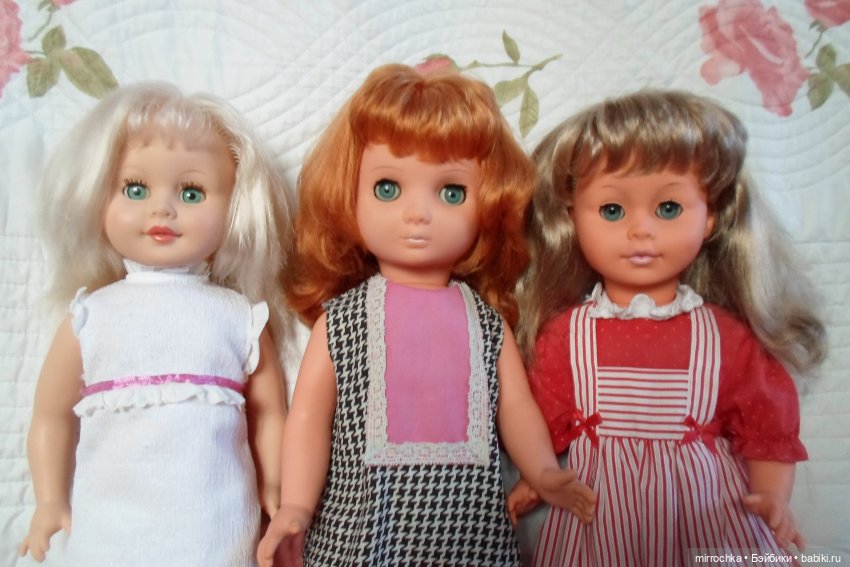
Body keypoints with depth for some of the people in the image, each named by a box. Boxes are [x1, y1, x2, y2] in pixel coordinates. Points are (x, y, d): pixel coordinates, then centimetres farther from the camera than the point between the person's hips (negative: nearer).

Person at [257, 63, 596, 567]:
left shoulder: (487, 321, 1)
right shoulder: (339, 317, -4)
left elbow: (516, 408, 4)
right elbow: (308, 417, -3)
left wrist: (546, 474, -10)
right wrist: (296, 506, -9)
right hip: (359, 526, -1)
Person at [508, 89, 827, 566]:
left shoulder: (727, 334, -4)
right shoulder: (563, 332, -5)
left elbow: (768, 426, -1)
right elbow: (544, 420, 3)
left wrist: (775, 498, -13)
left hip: (708, 509, 1)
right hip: (600, 511, 0)